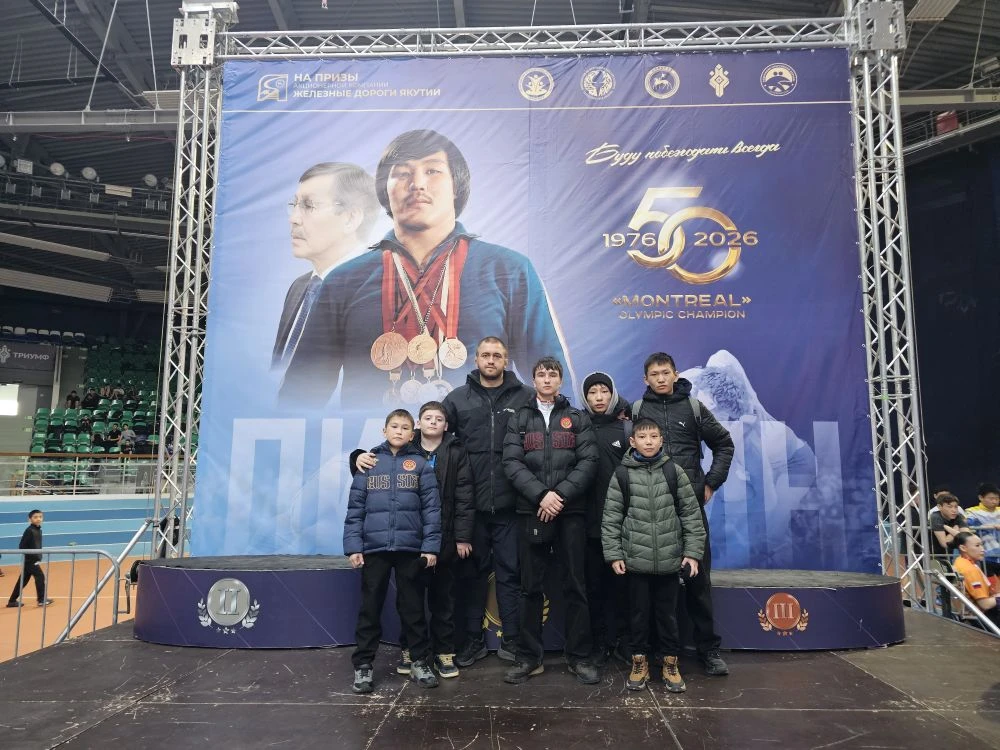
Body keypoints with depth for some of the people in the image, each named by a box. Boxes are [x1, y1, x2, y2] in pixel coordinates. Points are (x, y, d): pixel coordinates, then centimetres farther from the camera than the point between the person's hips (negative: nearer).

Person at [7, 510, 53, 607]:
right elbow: (21, 546, -16)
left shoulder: (39, 530, 10)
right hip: (30, 560, -8)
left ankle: (12, 601, 22)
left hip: (35, 560, 8)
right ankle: (42, 600, 0)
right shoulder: (29, 531, -15)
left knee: (23, 580, 14)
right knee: (40, 577, -7)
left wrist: (39, 558, 10)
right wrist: (25, 558, -17)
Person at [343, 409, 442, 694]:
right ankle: (363, 665, 20)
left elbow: (431, 507, 0)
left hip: (411, 548, 0)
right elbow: (355, 508, 3)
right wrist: (353, 546, -4)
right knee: (370, 607, 8)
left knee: (412, 607, 10)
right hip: (374, 548, 0)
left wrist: (431, 545, -7)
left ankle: (420, 662, 23)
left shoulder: (421, 465, 3)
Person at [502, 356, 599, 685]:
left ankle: (580, 656, 14)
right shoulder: (519, 419, 11)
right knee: (531, 587, 5)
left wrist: (561, 495, -13)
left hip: (571, 511, 0)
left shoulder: (578, 418, 10)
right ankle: (529, 656, 15)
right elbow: (511, 463, -2)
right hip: (531, 511, 1)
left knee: (575, 585, 3)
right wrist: (541, 495, -14)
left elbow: (588, 461, -2)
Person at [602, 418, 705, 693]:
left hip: (670, 559, 0)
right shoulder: (622, 474, -3)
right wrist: (614, 554, -4)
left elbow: (691, 513, 2)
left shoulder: (674, 471, -1)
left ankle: (671, 663, 28)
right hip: (636, 559, 0)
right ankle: (639, 662, 28)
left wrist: (693, 551, -1)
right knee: (638, 612, 11)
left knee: (668, 613, 12)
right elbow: (611, 517, 0)